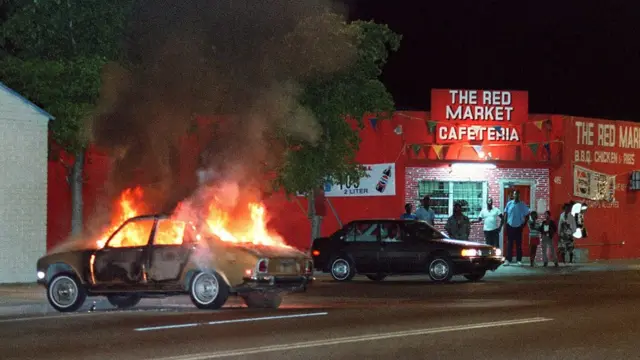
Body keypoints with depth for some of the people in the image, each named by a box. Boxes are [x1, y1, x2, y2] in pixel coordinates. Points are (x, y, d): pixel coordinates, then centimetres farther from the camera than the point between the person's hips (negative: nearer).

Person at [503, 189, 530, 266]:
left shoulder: (523, 205, -1)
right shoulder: (509, 203, 1)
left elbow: (527, 214, 3)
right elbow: (506, 214, 6)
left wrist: (524, 223, -3)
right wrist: (505, 223, 0)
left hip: (518, 227, 0)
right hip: (510, 226, 1)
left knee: (519, 244, 3)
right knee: (509, 244, 1)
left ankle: (519, 260, 7)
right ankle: (508, 260, 2)